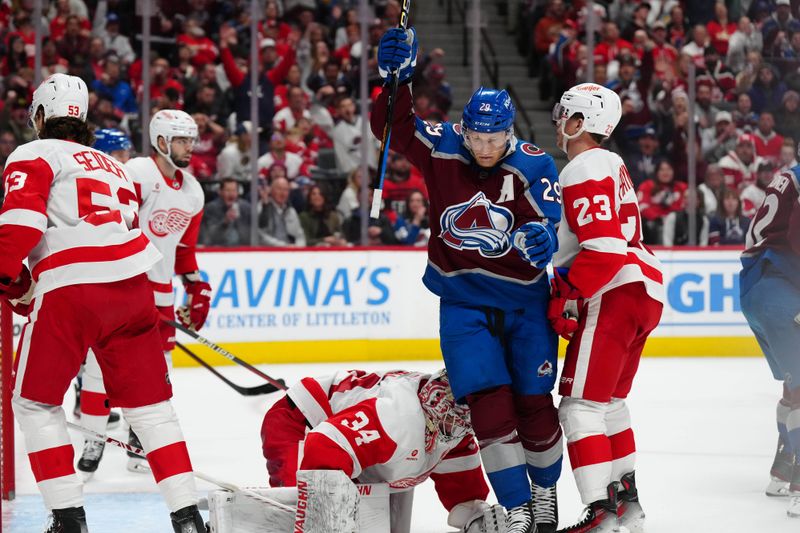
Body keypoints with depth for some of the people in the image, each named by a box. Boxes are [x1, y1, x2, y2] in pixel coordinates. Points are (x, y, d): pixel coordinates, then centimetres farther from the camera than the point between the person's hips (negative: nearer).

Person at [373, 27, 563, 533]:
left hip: (523, 301, -1)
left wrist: (541, 237, -44)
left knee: (534, 401, 4)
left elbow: (548, 225, -21)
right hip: (463, 303, 1)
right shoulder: (441, 147, -8)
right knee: (489, 402, -9)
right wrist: (397, 76, -30)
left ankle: (546, 490, 30)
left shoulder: (533, 166, -13)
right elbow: (392, 126, -14)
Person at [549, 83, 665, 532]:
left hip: (614, 293, -10)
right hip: (645, 291, 10)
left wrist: (564, 297, -14)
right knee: (609, 401, 22)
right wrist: (566, 287, 21)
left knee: (581, 404, -10)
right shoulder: (611, 164, 20)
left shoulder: (584, 171, -12)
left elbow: (604, 249, -22)